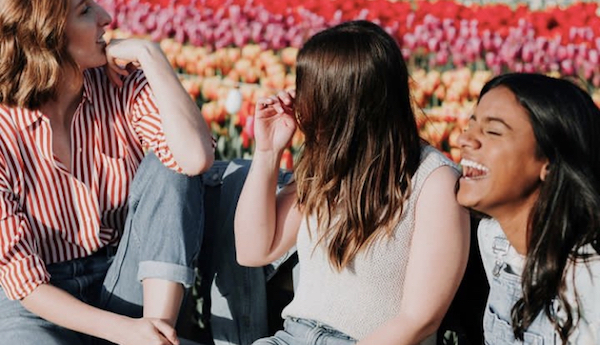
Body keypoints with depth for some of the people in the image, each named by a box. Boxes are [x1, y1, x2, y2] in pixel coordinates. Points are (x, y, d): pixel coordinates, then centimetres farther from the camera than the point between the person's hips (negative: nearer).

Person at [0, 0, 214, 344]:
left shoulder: (122, 84, -7)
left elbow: (196, 158, -25)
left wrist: (149, 55, -22)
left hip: (126, 287, 4)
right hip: (43, 303, -4)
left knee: (166, 167, -18)